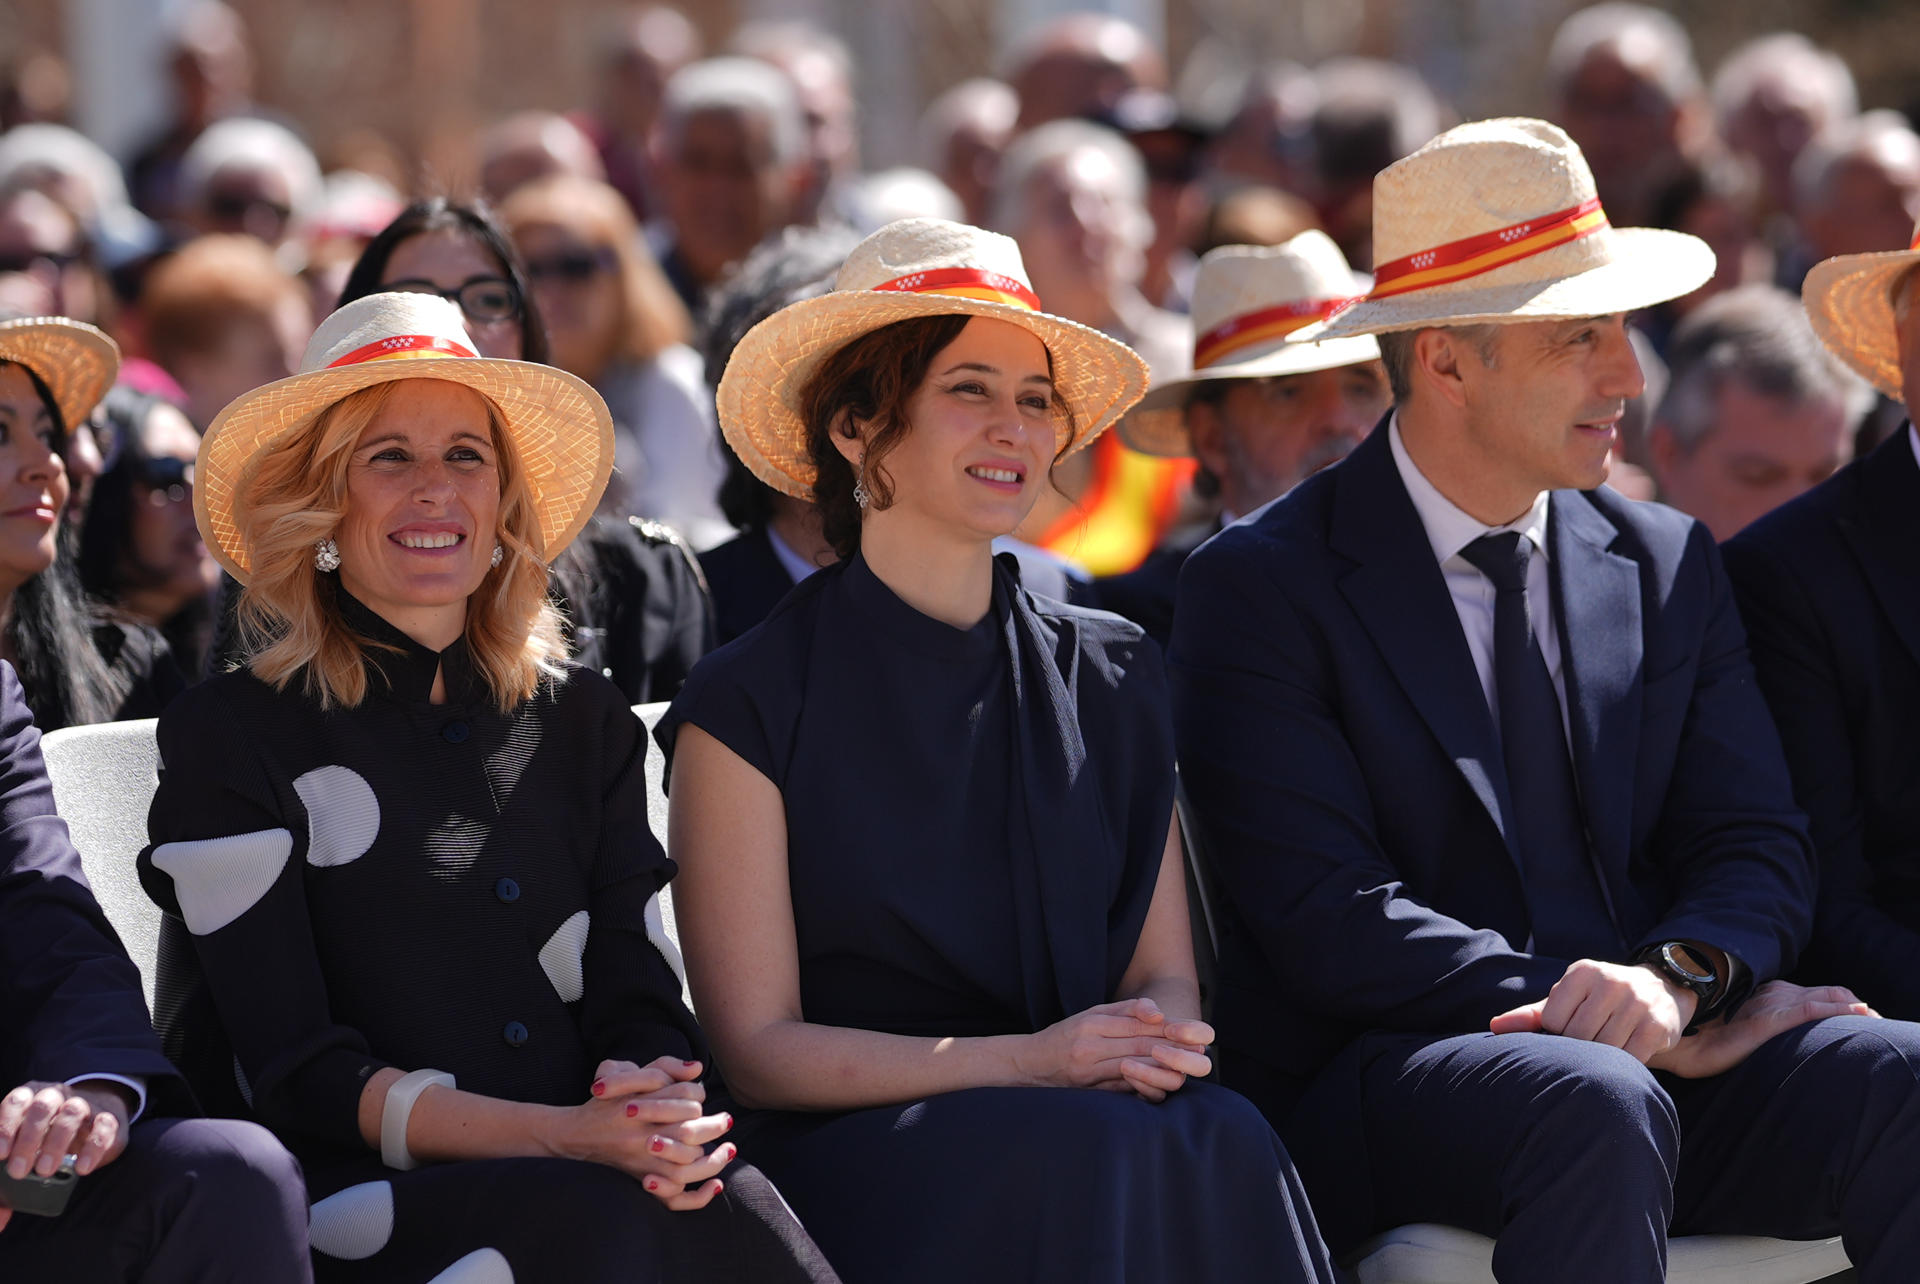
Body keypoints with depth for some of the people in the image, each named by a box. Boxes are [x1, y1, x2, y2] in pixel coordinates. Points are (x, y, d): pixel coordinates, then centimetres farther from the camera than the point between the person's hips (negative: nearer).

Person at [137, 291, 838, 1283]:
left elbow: (639, 994, 12)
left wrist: (661, 1116, -15)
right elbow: (296, 1073, -5)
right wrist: (566, 1136, -19)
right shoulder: (232, 736, 4)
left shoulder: (584, 723, 20)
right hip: (359, 1199, -4)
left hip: (588, 1171, 4)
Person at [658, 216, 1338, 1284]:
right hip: (857, 1148, -4)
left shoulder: (1113, 678, 16)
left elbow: (1164, 975, 15)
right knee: (1076, 1161, -37)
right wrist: (1025, 1061, -16)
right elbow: (759, 1048, -2)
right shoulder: (749, 706, 2)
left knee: (1225, 1147, -31)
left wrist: (1157, 1037, -12)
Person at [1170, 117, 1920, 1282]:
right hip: (1383, 1089, -5)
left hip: (1671, 1062, 5)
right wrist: (1626, 1027, -19)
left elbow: (1758, 847, 9)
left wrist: (1677, 978, -16)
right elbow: (1329, 922, -11)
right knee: (1596, 1104, -37)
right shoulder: (1260, 590, -2)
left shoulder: (1669, 566, 16)